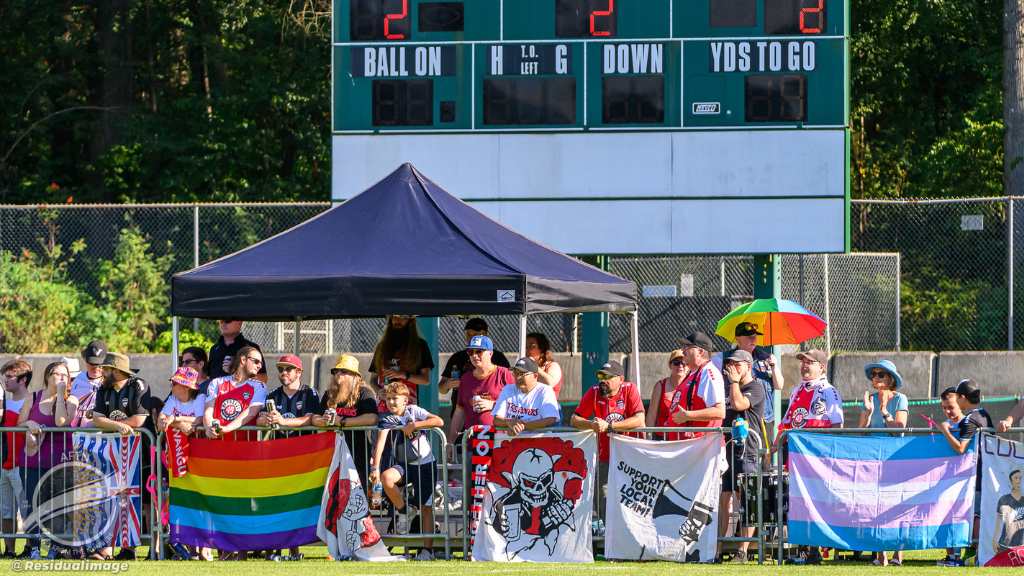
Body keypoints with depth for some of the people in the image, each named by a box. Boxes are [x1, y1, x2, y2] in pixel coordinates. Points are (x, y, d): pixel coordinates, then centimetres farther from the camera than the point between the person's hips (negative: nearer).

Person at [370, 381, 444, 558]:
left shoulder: (413, 411, -3)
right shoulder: (387, 419, 1)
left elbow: (439, 422, -14)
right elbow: (380, 442, -12)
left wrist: (414, 425, -17)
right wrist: (375, 467, -23)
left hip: (425, 464, -2)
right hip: (403, 464, 2)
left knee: (426, 508, -2)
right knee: (386, 477, -31)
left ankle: (427, 549, 3)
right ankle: (403, 511, -8)